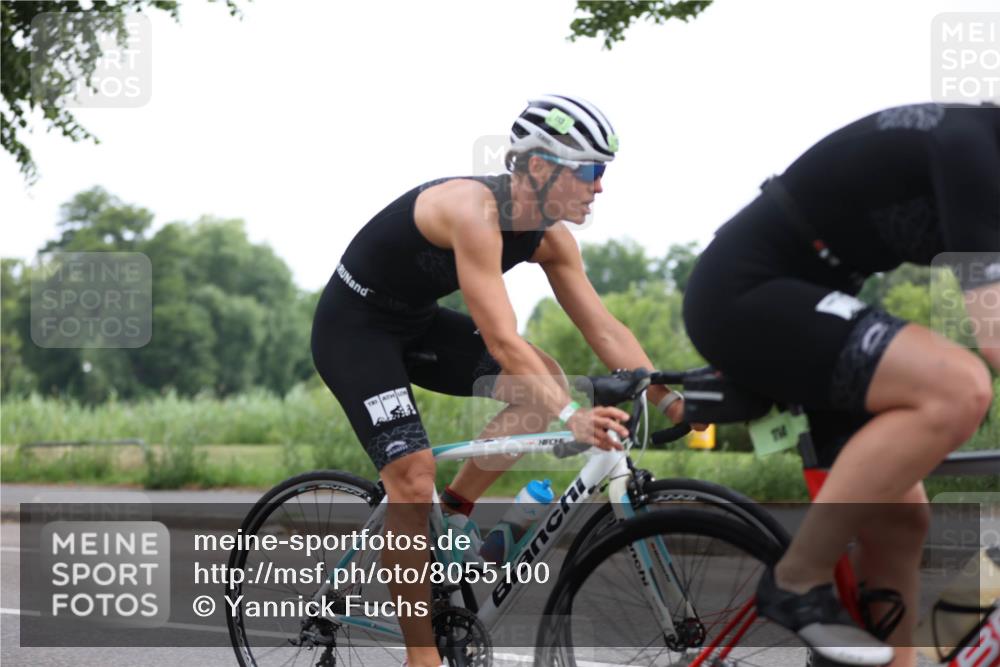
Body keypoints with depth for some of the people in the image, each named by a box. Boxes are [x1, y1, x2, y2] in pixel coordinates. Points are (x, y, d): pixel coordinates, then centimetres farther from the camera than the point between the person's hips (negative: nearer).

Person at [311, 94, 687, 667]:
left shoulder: (550, 236, -6)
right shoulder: (475, 211, -31)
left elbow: (605, 331, -5)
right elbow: (502, 341, -38)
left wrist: (672, 399, -15)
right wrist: (572, 416, -46)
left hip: (417, 322, 8)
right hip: (354, 326, -8)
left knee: (544, 381, -11)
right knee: (414, 481, -18)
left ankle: (458, 509, 4)